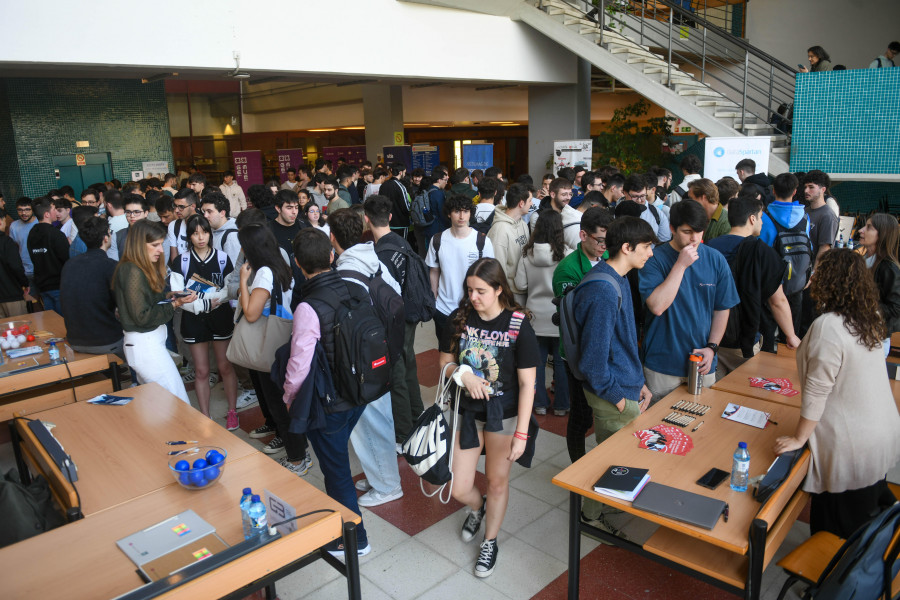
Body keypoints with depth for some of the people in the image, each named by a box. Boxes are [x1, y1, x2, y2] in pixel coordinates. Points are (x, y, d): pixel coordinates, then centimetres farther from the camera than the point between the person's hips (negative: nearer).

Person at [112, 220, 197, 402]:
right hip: (145, 345, -10)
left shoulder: (143, 269, 11)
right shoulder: (133, 272, -18)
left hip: (148, 342, 10)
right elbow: (143, 316, -19)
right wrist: (174, 305, -15)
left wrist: (168, 296, 0)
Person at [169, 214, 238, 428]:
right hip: (194, 320, 1)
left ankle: (232, 412, 21)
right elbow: (177, 295, -8)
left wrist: (201, 299, -18)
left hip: (220, 318, -1)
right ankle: (205, 416, 19)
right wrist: (204, 304, -20)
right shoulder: (180, 262, 0)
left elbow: (231, 290, -6)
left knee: (225, 367, 6)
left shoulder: (222, 258, -1)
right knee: (201, 371, 7)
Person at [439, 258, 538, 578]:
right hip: (467, 410, 3)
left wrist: (521, 433, -14)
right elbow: (445, 362, 5)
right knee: (458, 488, 5)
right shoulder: (460, 318, -6)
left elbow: (527, 384, -13)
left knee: (497, 481, 15)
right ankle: (478, 507, 43)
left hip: (503, 414, -3)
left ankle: (490, 542, 41)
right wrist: (463, 375, -18)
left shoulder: (518, 324, -16)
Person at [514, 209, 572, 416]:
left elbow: (520, 285, -3)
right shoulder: (566, 253, -16)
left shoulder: (527, 254, -8)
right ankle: (561, 405, 21)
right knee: (561, 361, 12)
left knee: (537, 360, 14)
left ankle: (540, 403, 24)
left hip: (536, 316, 2)